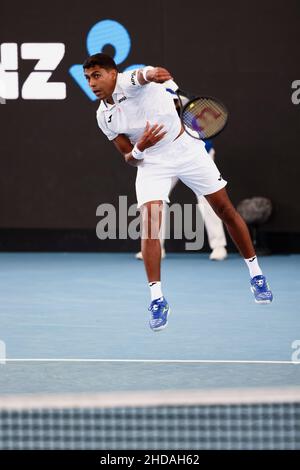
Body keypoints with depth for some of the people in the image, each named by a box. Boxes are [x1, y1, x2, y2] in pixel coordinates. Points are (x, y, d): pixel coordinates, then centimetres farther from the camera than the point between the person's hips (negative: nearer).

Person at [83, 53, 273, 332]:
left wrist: (149, 74, -72)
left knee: (225, 209, 4)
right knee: (149, 222, -17)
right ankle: (157, 300, -16)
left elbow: (141, 76, -45)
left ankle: (256, 275, 21)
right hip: (150, 161, 3)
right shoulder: (104, 117, -1)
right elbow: (129, 157, 5)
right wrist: (139, 150, -21)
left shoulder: (128, 81, -18)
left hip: (185, 149, -3)